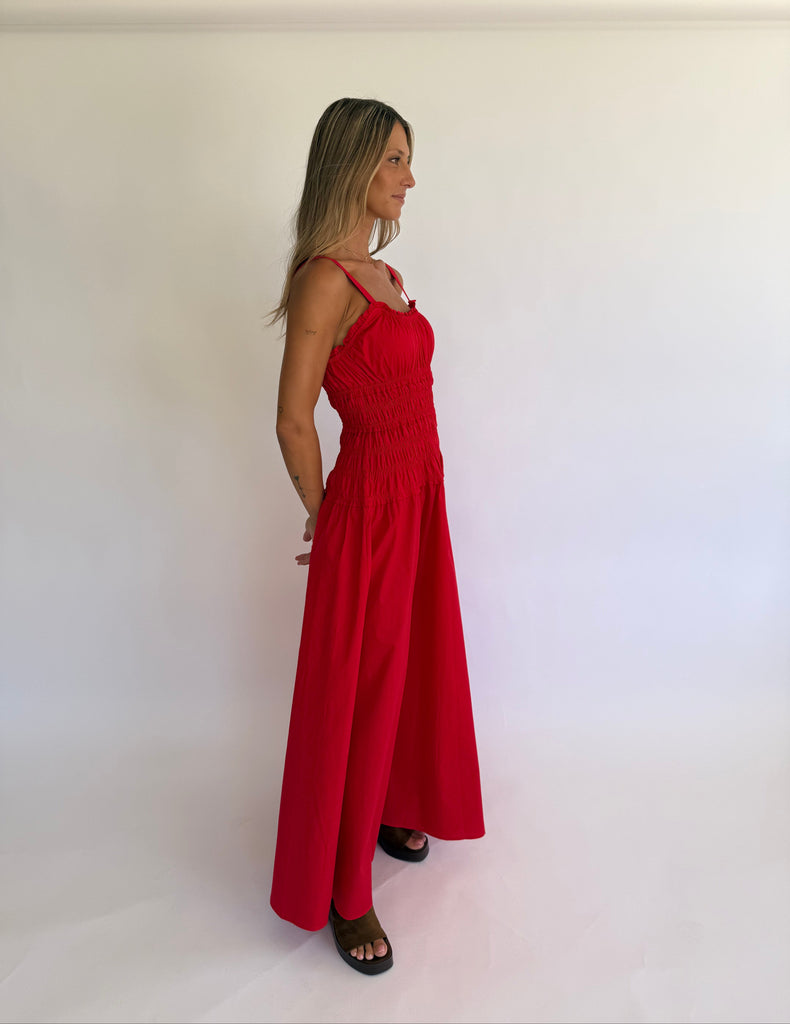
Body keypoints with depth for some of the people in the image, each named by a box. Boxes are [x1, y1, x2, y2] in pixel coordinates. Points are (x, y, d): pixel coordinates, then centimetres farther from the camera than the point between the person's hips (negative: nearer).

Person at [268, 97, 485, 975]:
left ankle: (390, 808, 47)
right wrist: (326, 517, -3)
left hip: (419, 494, 9)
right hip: (370, 505, -9)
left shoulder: (382, 274, 12)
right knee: (355, 691, 4)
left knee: (409, 666, 21)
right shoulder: (325, 278, -16)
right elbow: (293, 420, -17)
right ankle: (341, 892, 25)